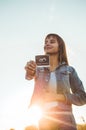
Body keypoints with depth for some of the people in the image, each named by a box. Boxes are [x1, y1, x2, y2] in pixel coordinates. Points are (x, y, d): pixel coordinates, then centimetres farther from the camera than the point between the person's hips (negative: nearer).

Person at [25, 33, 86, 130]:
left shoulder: (69, 70, 4)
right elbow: (29, 76, -17)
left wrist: (58, 97, -10)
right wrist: (30, 71, -41)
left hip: (65, 120, 0)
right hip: (43, 120, 1)